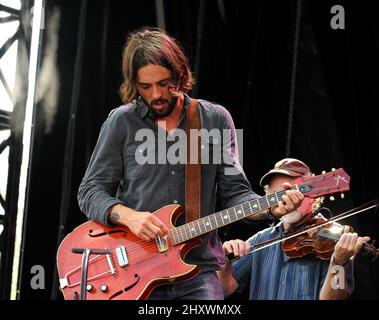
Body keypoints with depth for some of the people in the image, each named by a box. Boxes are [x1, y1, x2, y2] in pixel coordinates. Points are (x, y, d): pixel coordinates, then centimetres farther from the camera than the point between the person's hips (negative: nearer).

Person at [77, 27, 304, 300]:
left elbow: (234, 192, 8)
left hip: (199, 268, 1)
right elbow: (90, 191, 3)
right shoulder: (121, 121, 3)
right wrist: (128, 216, -16)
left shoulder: (217, 119, 6)